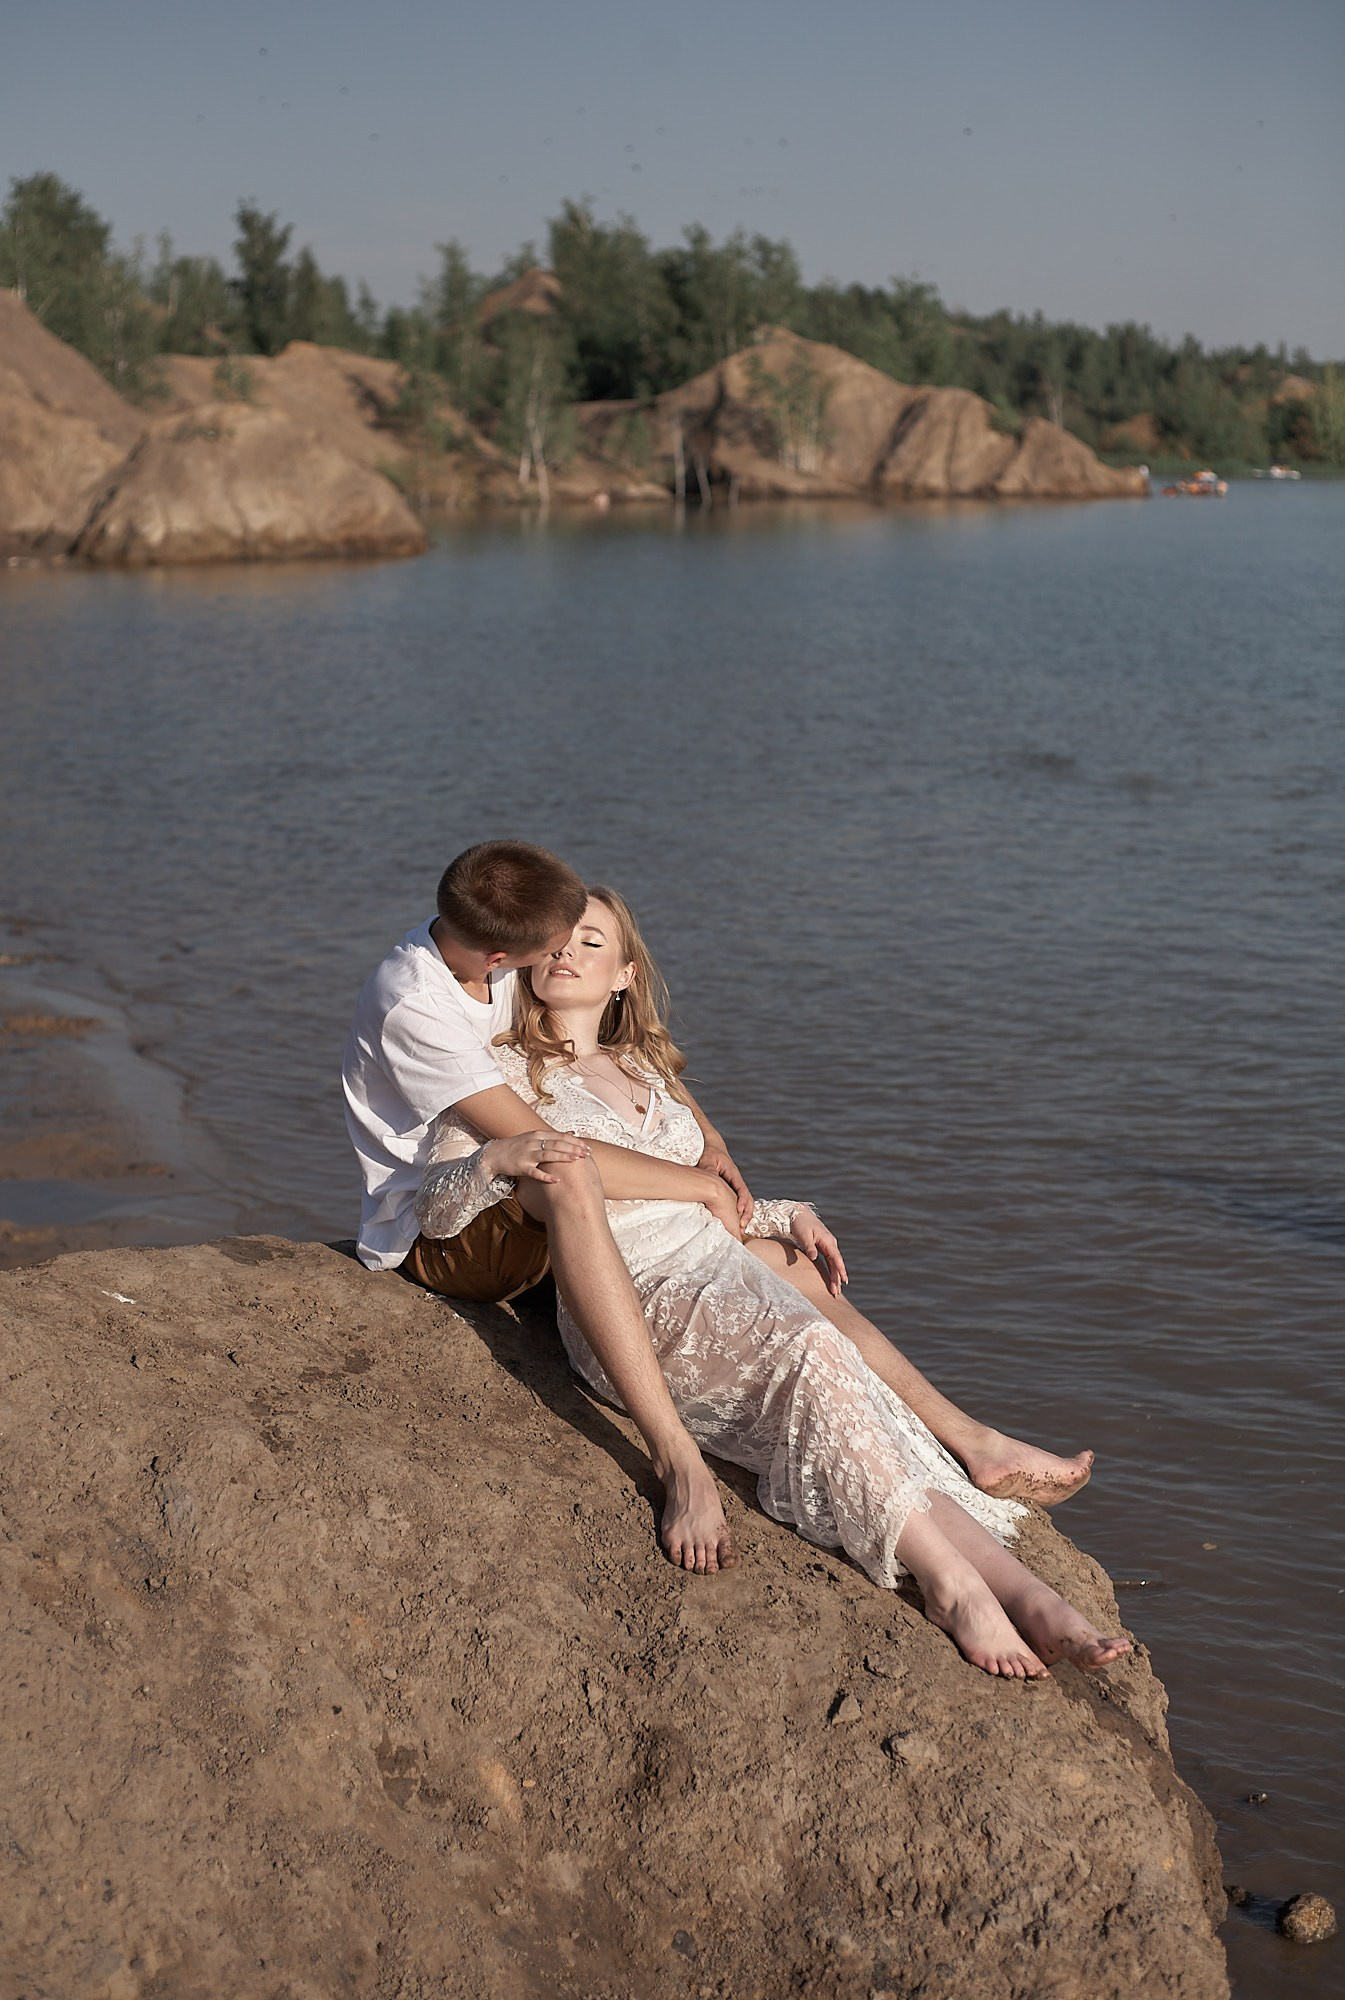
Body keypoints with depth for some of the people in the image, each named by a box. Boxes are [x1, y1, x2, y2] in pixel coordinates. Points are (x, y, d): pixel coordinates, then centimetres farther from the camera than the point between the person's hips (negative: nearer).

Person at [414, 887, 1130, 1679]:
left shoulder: (645, 1068, 25)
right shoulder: (502, 1072, 7)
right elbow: (435, 1210, -4)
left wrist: (785, 1216, 15)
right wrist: (497, 1157, -24)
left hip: (724, 1266, 5)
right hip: (632, 1302, -5)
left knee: (848, 1386, -23)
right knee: (813, 1348, -31)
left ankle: (1019, 1588, -33)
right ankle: (948, 1581, -30)